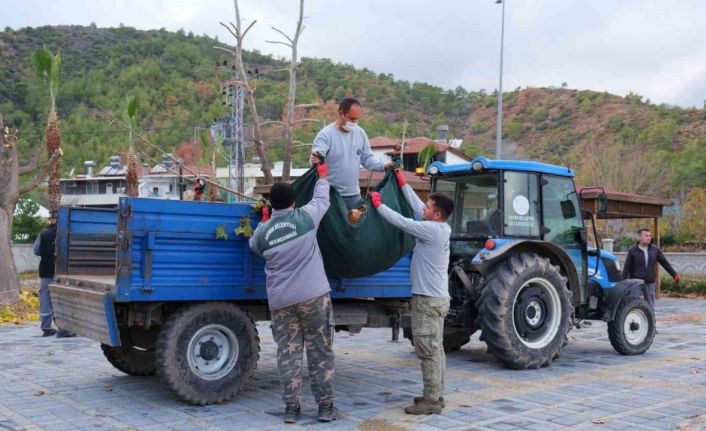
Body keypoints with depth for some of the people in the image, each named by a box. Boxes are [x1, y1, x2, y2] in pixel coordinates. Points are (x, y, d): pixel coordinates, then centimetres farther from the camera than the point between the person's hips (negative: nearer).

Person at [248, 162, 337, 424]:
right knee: (320, 351, 6)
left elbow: (255, 247, 27)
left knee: (288, 353, 7)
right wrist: (322, 175, 33)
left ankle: (291, 407, 9)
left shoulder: (262, 232, 4)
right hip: (313, 295, -2)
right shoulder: (305, 217, -3)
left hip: (280, 301, 2)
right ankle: (325, 406, 10)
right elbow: (321, 198, 15)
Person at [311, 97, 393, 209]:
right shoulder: (326, 134, -12)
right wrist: (316, 160, -45)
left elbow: (367, 159, 11)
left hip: (354, 194, 6)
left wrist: (384, 166, -6)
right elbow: (316, 158, -21)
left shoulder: (360, 133, 6)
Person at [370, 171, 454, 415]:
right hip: (437, 298, 10)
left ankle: (431, 400, -1)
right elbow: (416, 207, 15)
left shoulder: (433, 230, -19)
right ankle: (435, 395, 23)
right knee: (435, 349, 15)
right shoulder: (441, 228, 7)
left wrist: (378, 204, -4)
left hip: (428, 300, -10)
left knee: (428, 351, -6)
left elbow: (400, 222, -17)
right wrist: (402, 182, 20)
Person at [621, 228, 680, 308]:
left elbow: (665, 262, 11)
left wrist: (674, 274, 11)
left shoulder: (655, 249, 4)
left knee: (650, 306, 8)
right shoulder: (632, 251, -5)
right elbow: (627, 267, -7)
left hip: (650, 283, 3)